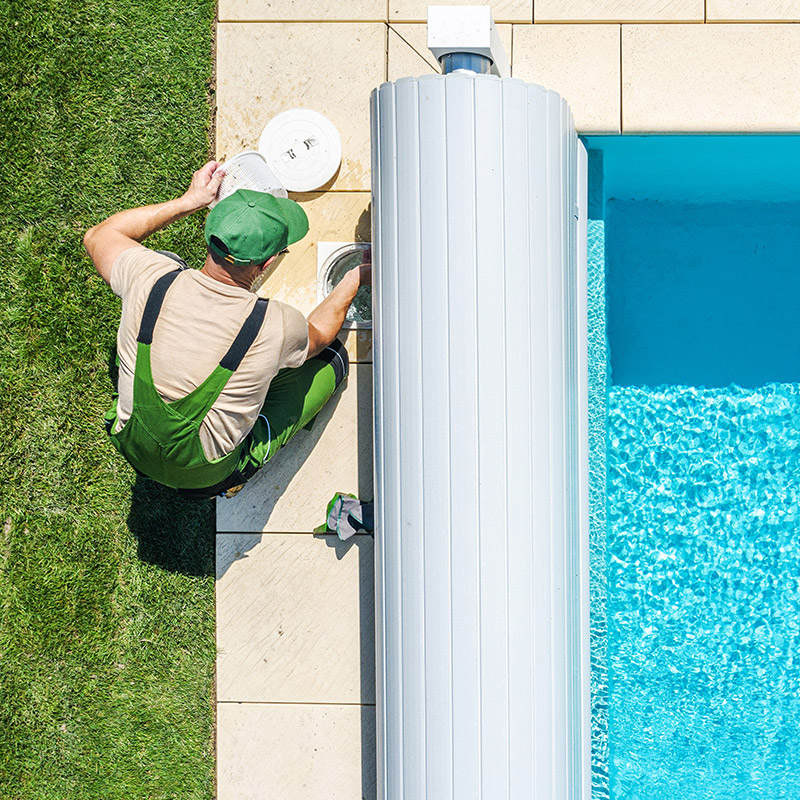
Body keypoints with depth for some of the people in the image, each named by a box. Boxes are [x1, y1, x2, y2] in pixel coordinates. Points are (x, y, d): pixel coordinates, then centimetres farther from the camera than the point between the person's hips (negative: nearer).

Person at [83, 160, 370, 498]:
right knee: (332, 356, 10)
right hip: (209, 479, -3)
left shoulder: (153, 280, -25)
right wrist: (354, 280, 15)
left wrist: (189, 201, 1)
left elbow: (98, 236, 0)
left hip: (133, 451, 3)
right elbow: (318, 334, -2)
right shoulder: (275, 325, -30)